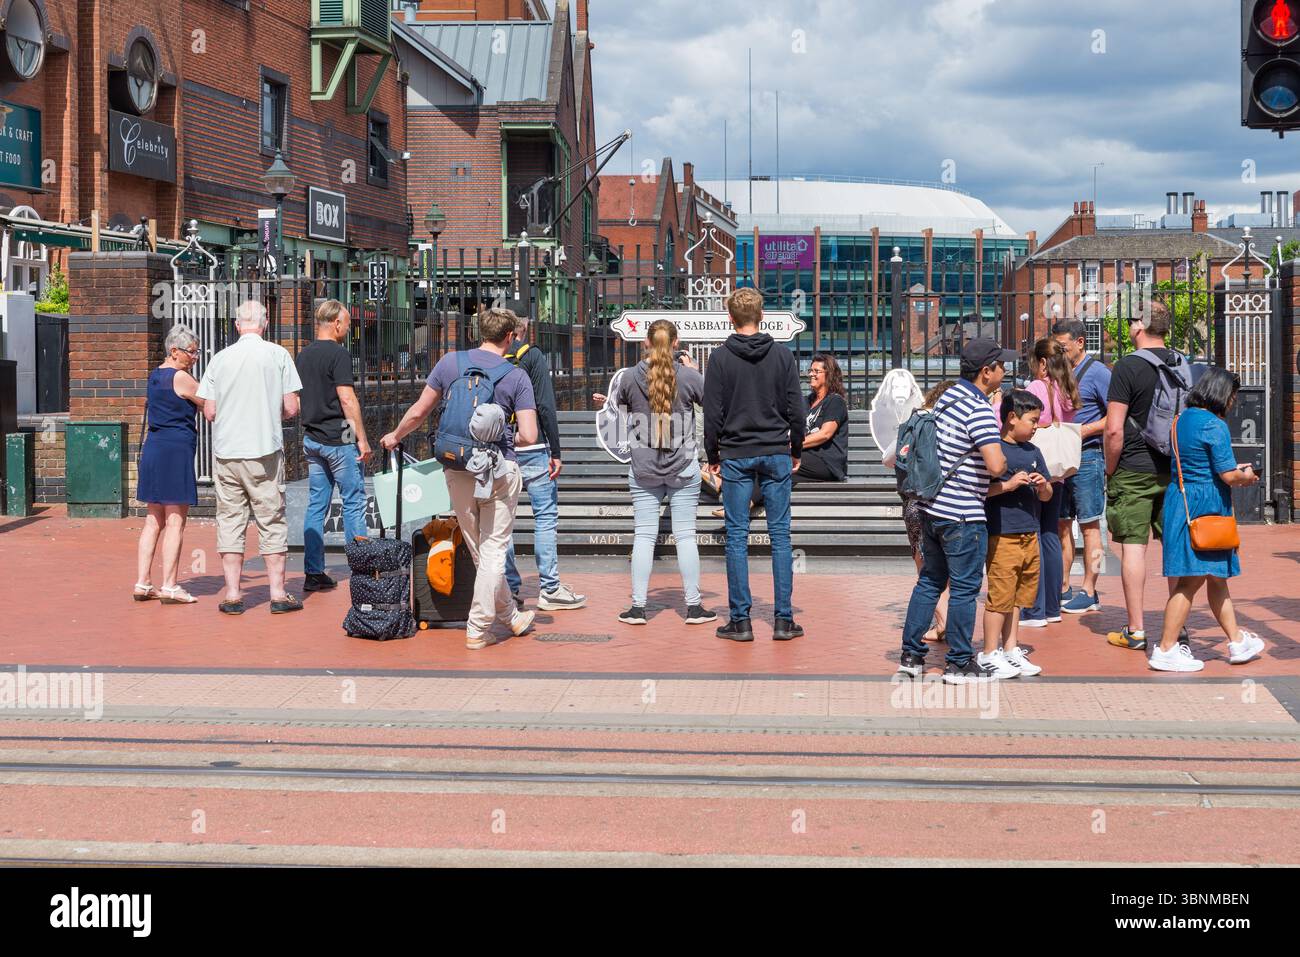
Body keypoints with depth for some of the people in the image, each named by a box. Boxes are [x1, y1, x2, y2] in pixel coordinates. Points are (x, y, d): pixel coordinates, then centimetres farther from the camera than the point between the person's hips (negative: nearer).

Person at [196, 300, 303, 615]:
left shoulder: (220, 358, 2)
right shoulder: (278, 355, -3)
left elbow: (209, 412, 3)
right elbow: (292, 408, -4)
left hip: (225, 452, 2)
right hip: (265, 452, -2)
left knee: (230, 521, 8)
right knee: (271, 521, 5)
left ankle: (233, 595, 7)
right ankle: (278, 594, 7)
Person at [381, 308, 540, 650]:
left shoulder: (450, 362, 1)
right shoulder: (516, 376, -6)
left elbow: (418, 412, 6)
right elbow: (529, 436, -12)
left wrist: (395, 436, 25)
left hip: (457, 469, 3)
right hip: (499, 471, -3)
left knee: (480, 552, 17)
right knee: (493, 551, 6)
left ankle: (509, 616, 30)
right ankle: (478, 629, 7)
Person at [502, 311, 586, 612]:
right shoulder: (532, 356, -3)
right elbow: (545, 406, -9)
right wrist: (555, 452, -7)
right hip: (531, 450, -4)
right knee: (546, 516, 2)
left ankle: (509, 590, 8)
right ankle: (549, 589, 1)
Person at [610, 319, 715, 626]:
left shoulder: (631, 377, -5)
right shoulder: (689, 376, -9)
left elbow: (619, 403, 14)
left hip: (643, 469, 1)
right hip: (683, 468, -1)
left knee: (644, 535, 5)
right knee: (685, 535, 4)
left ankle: (638, 606, 7)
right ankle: (693, 605, 9)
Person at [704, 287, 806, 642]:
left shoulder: (720, 357, -4)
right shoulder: (782, 354, 1)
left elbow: (712, 413, -4)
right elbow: (796, 409, 2)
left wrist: (713, 456, 7)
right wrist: (796, 450, 14)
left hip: (736, 456, -1)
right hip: (776, 454, 1)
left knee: (737, 536, 3)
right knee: (780, 534, 5)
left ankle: (740, 620, 3)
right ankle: (784, 619, 4)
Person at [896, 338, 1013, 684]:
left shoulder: (949, 396, 10)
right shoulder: (979, 411, -18)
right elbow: (995, 465, -27)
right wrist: (1005, 459, -5)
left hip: (932, 506, 9)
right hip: (962, 514, -9)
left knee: (930, 581, 17)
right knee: (964, 588, 2)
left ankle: (911, 655, 20)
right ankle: (959, 664, 10)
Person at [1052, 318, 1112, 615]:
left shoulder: (1097, 372, -7)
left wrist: (1086, 429, -17)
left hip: (1087, 458, -8)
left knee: (1089, 526, -2)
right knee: (1061, 524, 10)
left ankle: (1089, 592, 2)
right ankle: (1063, 588, 17)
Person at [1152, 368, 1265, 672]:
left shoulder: (1182, 420, 12)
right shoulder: (1215, 425, -15)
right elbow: (1229, 476, -15)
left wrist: (1237, 475, 20)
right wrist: (1247, 476, 5)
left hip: (1180, 499, 10)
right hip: (1204, 508, -9)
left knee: (1216, 576, 17)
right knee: (1192, 579, -5)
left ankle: (1237, 641, 27)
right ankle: (1166, 650, -4)